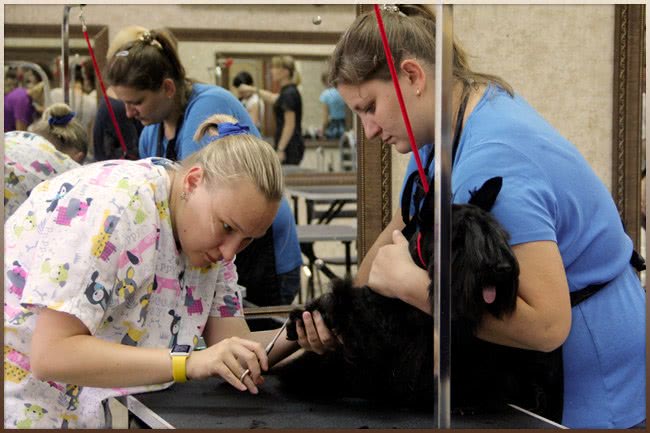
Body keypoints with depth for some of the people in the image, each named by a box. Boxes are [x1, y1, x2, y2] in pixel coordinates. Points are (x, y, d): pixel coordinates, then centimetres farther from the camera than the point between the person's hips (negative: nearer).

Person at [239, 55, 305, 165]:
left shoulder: (289, 94, -15)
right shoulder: (287, 92, 14)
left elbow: (290, 125, -20)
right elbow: (272, 99, 37)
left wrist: (280, 149, -21)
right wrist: (254, 90, 46)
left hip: (290, 148, -10)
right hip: (290, 147, 10)